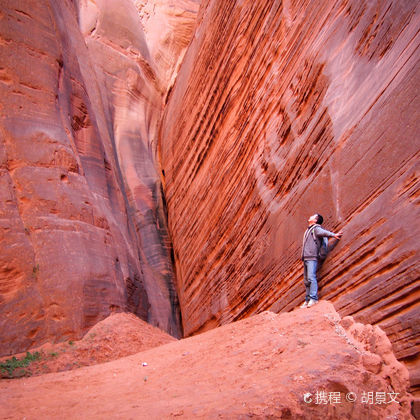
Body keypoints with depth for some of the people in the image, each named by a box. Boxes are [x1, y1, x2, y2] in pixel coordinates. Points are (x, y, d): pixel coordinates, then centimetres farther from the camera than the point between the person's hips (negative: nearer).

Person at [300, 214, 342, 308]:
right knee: (306, 280, 8)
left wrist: (333, 235, -39)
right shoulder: (308, 230, 24)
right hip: (305, 258, 9)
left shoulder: (316, 228, -2)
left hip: (312, 258, -9)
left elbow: (323, 232, -22)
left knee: (311, 277, -18)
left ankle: (313, 298, -21)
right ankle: (308, 300, 11)